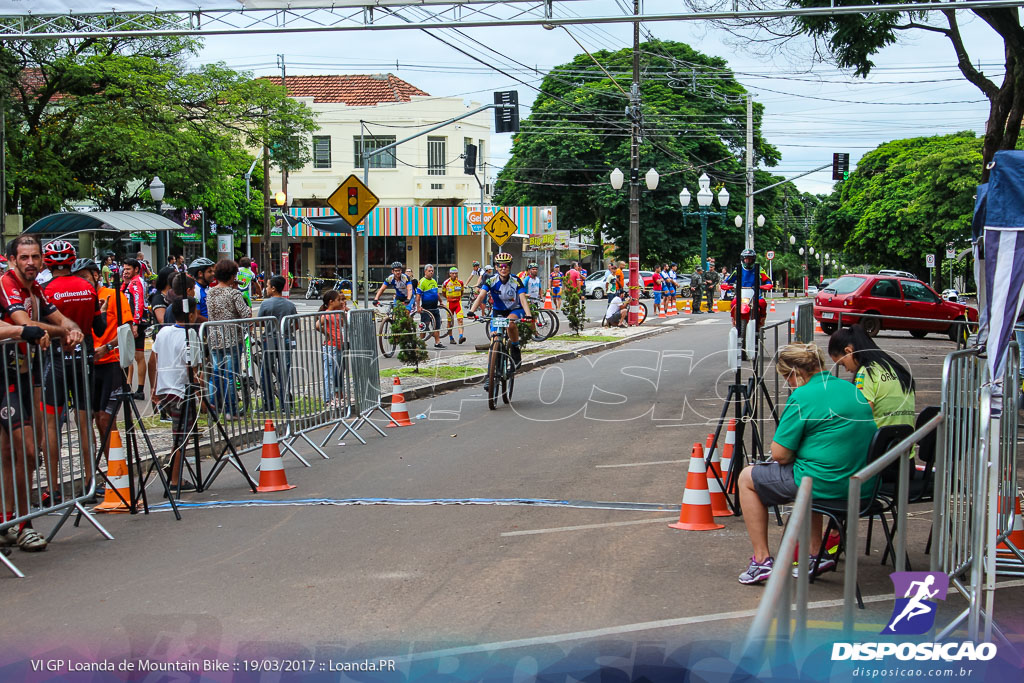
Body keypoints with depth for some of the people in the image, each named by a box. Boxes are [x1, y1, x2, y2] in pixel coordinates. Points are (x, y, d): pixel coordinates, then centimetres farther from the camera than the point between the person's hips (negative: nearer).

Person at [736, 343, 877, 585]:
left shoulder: (802, 397, -14)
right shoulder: (852, 390, 10)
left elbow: (780, 454, -13)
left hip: (826, 485, -8)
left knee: (747, 478, 13)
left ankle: (762, 559, 12)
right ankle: (816, 555, 31)